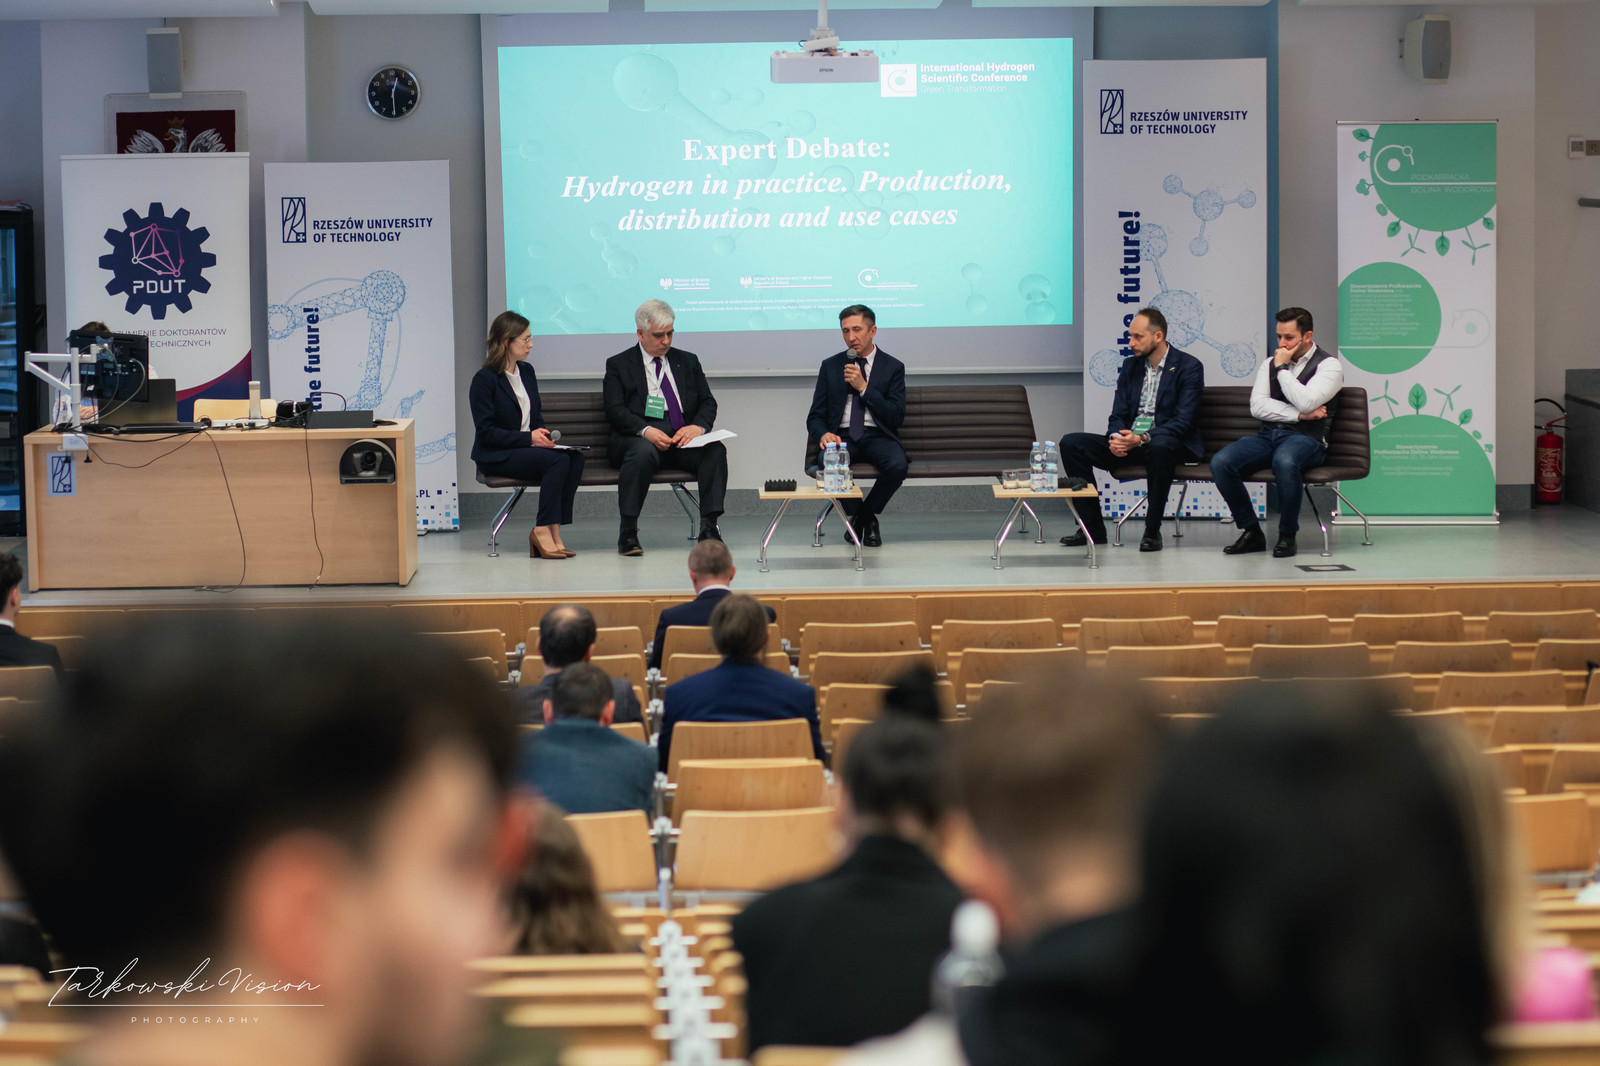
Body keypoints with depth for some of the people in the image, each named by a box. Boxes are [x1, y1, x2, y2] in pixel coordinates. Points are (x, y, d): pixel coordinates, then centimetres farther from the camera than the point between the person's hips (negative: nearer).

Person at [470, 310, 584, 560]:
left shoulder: (526, 371, 13)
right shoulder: (484, 379, -10)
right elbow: (486, 432, -14)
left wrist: (542, 434, -3)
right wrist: (529, 438, -20)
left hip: (527, 448, 7)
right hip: (495, 456, -7)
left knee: (575, 458, -21)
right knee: (558, 460, -29)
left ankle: (551, 531, -24)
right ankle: (544, 530, -23)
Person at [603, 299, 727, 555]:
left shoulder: (688, 361, 20)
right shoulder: (618, 365, 9)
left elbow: (708, 403, 13)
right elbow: (616, 411, -3)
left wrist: (698, 426, -11)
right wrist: (645, 430, -22)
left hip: (683, 439, 3)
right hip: (638, 438, -3)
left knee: (715, 449, -28)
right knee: (643, 452, -38)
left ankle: (709, 526, -30)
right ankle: (628, 532, -34)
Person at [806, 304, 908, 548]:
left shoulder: (892, 367, 7)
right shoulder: (831, 366, 12)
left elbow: (896, 417, -4)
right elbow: (815, 417, 9)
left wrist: (864, 388, -12)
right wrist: (824, 435, -15)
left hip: (877, 437, -1)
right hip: (842, 436, 1)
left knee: (898, 465, -35)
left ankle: (865, 513, -6)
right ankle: (865, 519, -10)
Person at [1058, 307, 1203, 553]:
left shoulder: (1189, 367, -7)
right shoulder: (1130, 366, 13)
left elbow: (1183, 421, -16)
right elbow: (1118, 415, 11)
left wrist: (1144, 438, -29)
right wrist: (1115, 438, -14)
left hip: (1169, 443, -6)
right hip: (1129, 442, 6)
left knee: (1159, 447, -43)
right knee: (1071, 443, -11)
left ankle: (1152, 530, -28)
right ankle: (1093, 527, -9)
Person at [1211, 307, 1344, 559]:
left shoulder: (1329, 365, 2)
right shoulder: (1270, 363, 18)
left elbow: (1305, 402, -16)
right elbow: (1257, 407, 4)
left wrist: (1283, 368, -5)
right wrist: (1300, 414, -7)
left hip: (1306, 439, -5)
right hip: (1268, 436, 5)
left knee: (1284, 461, -42)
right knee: (1220, 462, -22)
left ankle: (1287, 536, -22)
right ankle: (1251, 533, -10)